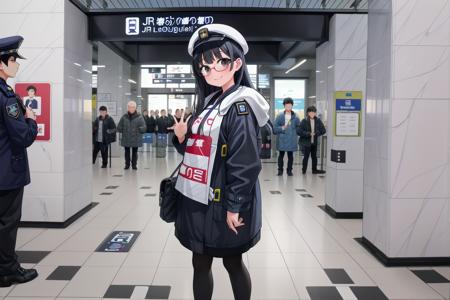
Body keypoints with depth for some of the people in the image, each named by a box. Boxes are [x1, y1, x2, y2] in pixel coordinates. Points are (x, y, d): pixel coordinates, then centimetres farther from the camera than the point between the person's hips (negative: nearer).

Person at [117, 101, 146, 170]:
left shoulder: (139, 117, -2)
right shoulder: (124, 117, 4)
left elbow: (144, 127, -8)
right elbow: (119, 127, 9)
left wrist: (139, 129, -24)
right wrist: (124, 131, -4)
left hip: (136, 139, -1)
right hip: (126, 139, 1)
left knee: (134, 152, 8)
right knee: (127, 152, 9)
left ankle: (134, 165, 19)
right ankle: (127, 164, 21)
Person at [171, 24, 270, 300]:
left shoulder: (240, 106, -15)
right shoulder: (209, 104, 12)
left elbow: (245, 163, -20)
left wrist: (234, 206, -20)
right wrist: (182, 138, -2)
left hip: (223, 203, -8)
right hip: (199, 199, 8)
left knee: (232, 262, 10)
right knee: (200, 262, 17)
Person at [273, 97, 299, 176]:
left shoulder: (295, 117, 2)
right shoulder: (280, 116, -1)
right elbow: (275, 128, -2)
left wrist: (294, 132, -1)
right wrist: (282, 128, -15)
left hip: (291, 140, 1)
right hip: (282, 139, -1)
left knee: (290, 155, 7)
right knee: (281, 155, 7)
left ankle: (289, 170, 17)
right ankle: (280, 170, 16)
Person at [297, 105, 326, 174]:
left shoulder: (318, 121, 1)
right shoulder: (304, 121, -10)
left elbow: (323, 130, 5)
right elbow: (298, 131, -15)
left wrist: (316, 133, -10)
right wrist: (308, 134, -19)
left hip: (314, 142, 4)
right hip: (306, 142, -4)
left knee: (314, 156, 13)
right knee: (306, 156, 1)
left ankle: (314, 169, 26)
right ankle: (304, 170, 17)